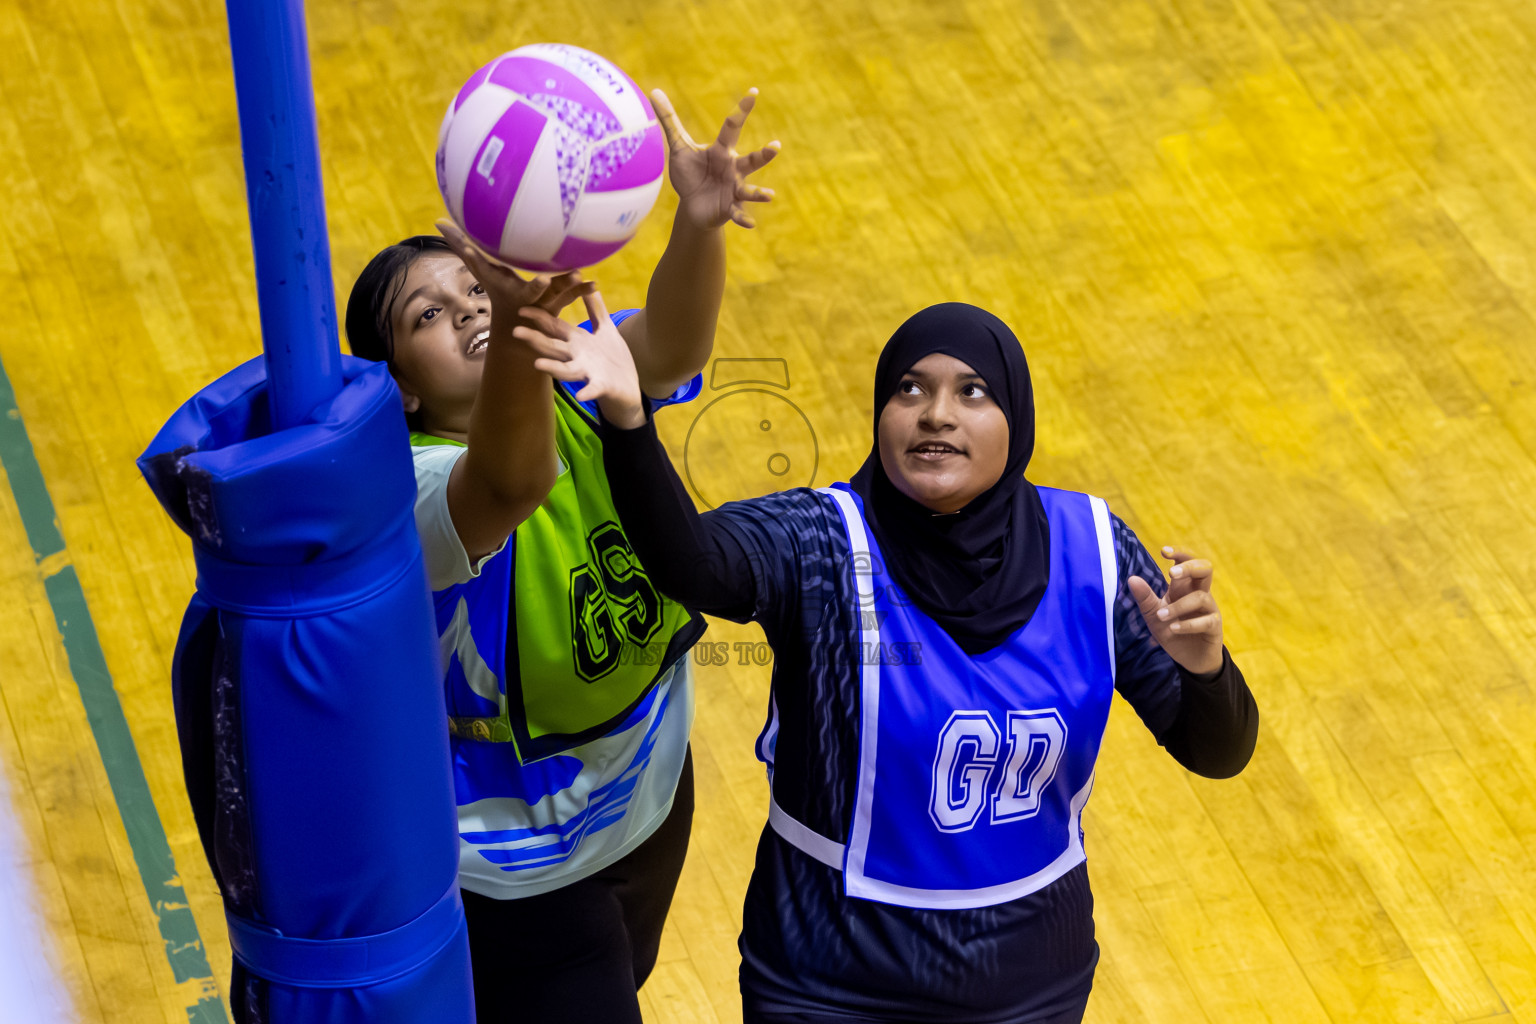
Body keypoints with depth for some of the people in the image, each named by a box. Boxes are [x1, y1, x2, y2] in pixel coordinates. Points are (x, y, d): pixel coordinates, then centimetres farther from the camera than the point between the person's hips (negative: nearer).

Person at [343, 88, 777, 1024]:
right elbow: (509, 483, -55)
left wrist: (699, 225, -60)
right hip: (518, 866, -6)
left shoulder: (583, 386, -14)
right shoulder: (411, 491, -30)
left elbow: (675, 343, -37)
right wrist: (518, 328, -75)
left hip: (648, 795, 6)